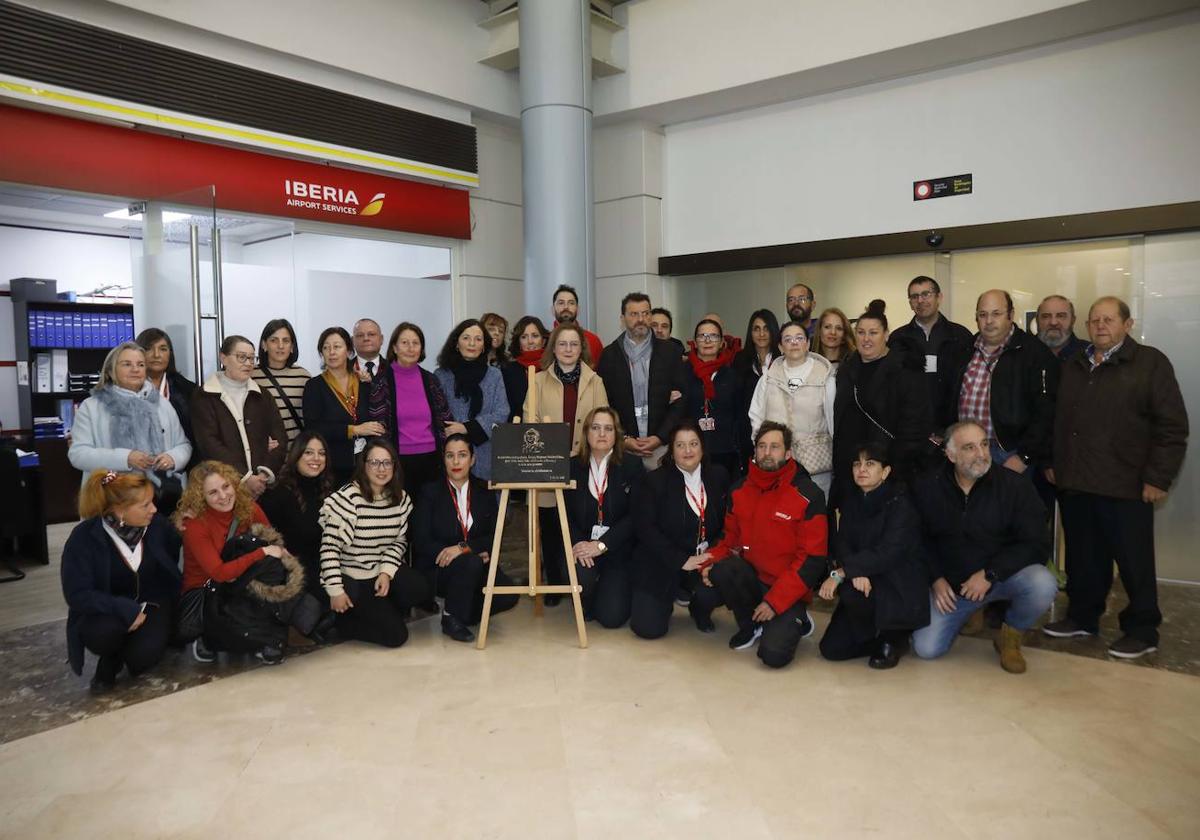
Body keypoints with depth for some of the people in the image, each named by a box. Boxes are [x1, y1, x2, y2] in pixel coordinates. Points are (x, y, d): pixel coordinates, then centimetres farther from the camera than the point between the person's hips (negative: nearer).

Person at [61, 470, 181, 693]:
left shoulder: (158, 524, -12)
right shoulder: (84, 537, -19)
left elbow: (173, 561, 5)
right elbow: (77, 594, -21)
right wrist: (126, 609, -30)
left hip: (150, 605, 1)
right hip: (108, 610, -1)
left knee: (143, 657, -25)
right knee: (104, 633, -35)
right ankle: (110, 659, 2)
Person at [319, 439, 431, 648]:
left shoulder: (401, 499, 1)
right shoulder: (347, 497, -18)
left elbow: (400, 540, 5)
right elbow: (330, 546, -19)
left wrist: (387, 571, -11)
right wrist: (336, 591, -20)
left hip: (385, 570, 6)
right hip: (353, 579, -5)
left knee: (420, 590, -25)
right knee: (395, 634, -14)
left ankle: (383, 612, 6)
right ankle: (346, 620, 12)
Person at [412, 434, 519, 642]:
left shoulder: (485, 490, 6)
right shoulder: (430, 492, -1)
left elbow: (494, 536, 0)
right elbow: (421, 541, -9)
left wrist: (464, 547, -22)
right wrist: (476, 553, -18)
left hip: (476, 564, 3)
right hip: (437, 568, -3)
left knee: (508, 595, -23)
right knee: (471, 563, -35)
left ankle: (466, 613, 7)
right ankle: (451, 618, -10)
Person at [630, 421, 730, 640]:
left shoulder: (718, 476, 4)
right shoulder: (654, 481, -5)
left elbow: (728, 521, 4)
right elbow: (645, 529, -11)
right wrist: (681, 561, -18)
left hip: (703, 560, 2)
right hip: (660, 566, -1)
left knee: (709, 592, -31)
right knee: (648, 628, -12)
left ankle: (700, 611, 9)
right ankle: (671, 597, 23)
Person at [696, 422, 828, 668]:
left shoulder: (808, 495, -11)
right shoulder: (739, 490, 4)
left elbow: (812, 560, -12)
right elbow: (731, 538, 11)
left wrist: (774, 601, -17)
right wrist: (710, 562, -12)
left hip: (787, 591, -4)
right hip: (751, 579, 4)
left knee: (774, 654, -22)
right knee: (720, 571, -28)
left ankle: (795, 620, 13)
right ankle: (749, 624, 2)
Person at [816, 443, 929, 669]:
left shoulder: (900, 504, -15)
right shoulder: (852, 500, 5)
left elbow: (887, 553, -27)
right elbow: (841, 543, -5)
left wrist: (840, 573, -30)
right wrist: (855, 571, -26)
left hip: (900, 589, -6)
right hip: (865, 583, 6)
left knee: (850, 593, -35)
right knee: (831, 649, -7)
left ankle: (892, 639, -5)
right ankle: (883, 635, 19)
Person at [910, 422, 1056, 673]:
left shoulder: (1014, 485, -12)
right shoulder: (926, 488, -6)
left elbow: (1036, 542, -14)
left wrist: (990, 574, -21)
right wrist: (936, 579, -11)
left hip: (1004, 575, -1)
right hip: (951, 583, 1)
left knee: (1043, 585, -33)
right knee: (926, 649, -11)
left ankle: (1009, 637, -1)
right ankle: (964, 612, 23)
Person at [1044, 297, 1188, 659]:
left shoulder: (1151, 363, -3)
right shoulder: (1072, 367, 15)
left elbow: (1172, 426, -7)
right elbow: (1059, 421, 21)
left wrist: (1158, 478, -11)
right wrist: (1053, 463, 15)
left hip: (1126, 487, -5)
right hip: (1075, 483, 5)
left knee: (1134, 563, 4)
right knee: (1083, 559, 13)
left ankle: (1142, 630, 17)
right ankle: (1082, 617, 27)